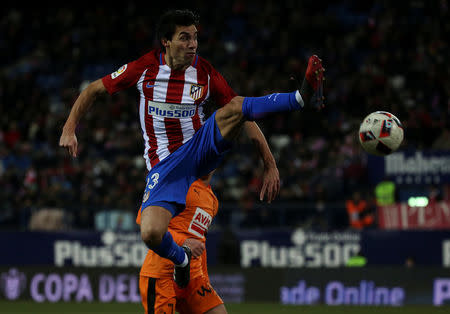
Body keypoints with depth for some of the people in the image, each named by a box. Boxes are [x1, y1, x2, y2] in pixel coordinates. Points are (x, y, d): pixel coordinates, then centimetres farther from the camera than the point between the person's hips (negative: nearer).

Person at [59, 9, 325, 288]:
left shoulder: (205, 73, -2)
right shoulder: (146, 68, -5)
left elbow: (246, 118, 1)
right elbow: (93, 90, 7)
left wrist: (270, 164, -6)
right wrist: (70, 130, -6)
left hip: (201, 149, 1)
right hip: (165, 165, -1)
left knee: (236, 107, -27)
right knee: (151, 234, -27)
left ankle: (303, 96, -44)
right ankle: (180, 259, 5)